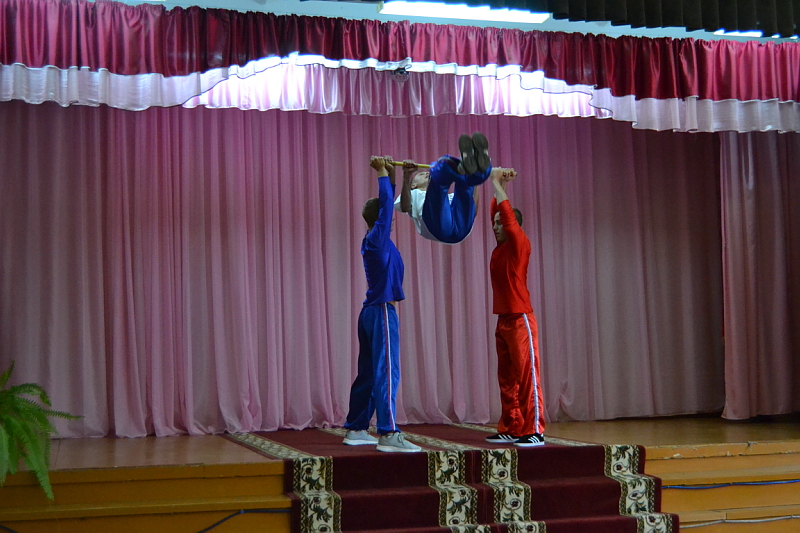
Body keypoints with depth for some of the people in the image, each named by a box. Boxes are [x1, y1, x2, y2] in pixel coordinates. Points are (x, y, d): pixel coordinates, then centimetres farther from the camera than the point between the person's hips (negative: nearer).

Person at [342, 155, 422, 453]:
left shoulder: (373, 240, 14)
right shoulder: (377, 238, -10)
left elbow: (387, 203, 21)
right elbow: (386, 204, -14)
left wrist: (390, 175, 20)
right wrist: (383, 173, -6)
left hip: (371, 312, 10)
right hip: (381, 312, -10)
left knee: (368, 374, 12)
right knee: (386, 372, -13)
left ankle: (356, 429, 17)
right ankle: (388, 434, -17)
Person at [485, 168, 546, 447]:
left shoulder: (519, 245, -7)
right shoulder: (499, 249, 13)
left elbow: (508, 214, -16)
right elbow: (497, 211, 21)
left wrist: (497, 182, -10)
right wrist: (499, 184, 18)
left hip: (520, 320, -8)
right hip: (503, 320, 8)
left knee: (527, 375, -9)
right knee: (507, 379, 9)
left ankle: (535, 431, -10)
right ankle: (511, 429, 13)